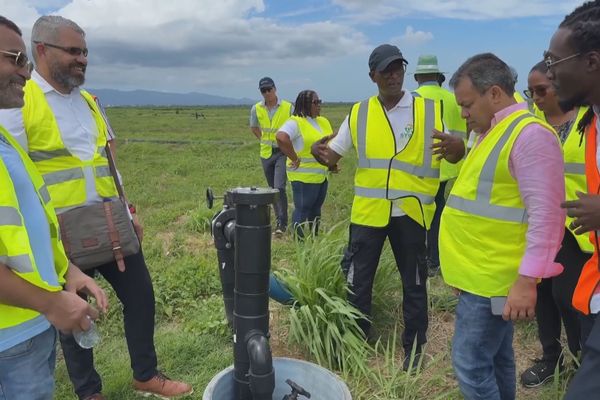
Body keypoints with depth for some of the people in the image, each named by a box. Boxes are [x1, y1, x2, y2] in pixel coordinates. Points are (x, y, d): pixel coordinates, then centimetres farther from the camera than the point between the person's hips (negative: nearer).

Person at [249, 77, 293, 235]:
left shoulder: (288, 107, -10)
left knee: (279, 188, -15)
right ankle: (280, 219, 26)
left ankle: (282, 223, -6)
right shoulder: (256, 109, 0)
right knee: (272, 189, 12)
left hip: (283, 152, -4)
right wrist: (264, 140, 12)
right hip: (266, 153, 4)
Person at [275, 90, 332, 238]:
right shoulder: (296, 122, -14)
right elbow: (281, 137, -32)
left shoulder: (323, 121, 12)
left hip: (322, 175, 8)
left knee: (316, 208, 16)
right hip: (304, 176, -8)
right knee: (302, 209, 0)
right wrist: (294, 158, -26)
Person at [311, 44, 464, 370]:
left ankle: (413, 346, 33)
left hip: (410, 210, -1)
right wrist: (321, 153, -18)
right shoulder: (359, 113, 4)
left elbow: (454, 153, 0)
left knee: (413, 282, 13)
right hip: (368, 209, 2)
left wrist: (456, 148, -25)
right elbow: (334, 152, 6)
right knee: (356, 279, 10)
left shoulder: (431, 110, -1)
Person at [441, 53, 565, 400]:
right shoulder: (493, 132, 15)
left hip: (492, 278, -10)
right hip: (483, 273, 10)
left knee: (471, 364, -3)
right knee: (495, 358, 20)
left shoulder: (529, 133, -16)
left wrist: (527, 281, -23)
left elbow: (545, 215, -22)